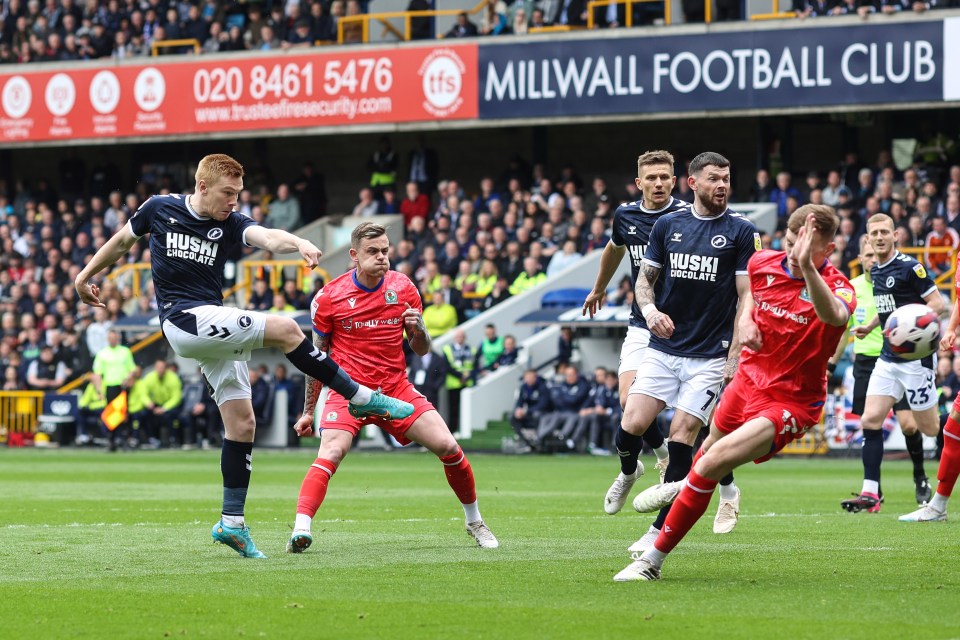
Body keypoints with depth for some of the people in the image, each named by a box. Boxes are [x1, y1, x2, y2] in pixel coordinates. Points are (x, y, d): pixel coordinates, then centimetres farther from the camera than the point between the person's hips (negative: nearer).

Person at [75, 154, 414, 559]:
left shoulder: (232, 224, 2)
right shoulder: (159, 209, 0)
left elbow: (266, 237, -20)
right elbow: (123, 239, 18)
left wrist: (297, 242, -42)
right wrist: (86, 275, 28)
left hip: (216, 330, 5)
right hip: (184, 320, -5)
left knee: (242, 424, 1)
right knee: (284, 330, -21)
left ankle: (231, 523, 8)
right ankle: (362, 397, -10)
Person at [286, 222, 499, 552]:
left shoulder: (404, 288, 1)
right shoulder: (329, 297, -5)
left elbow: (421, 350, 10)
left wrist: (418, 330, -14)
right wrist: (308, 411, 8)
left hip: (396, 388, 2)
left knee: (447, 446, -8)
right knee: (331, 453, -27)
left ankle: (474, 521, 14)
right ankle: (301, 529, -35)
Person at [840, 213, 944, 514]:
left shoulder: (909, 267, -12)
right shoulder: (875, 272, 12)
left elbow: (937, 303, -13)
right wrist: (870, 326, 13)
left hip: (916, 356, -7)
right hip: (888, 357, 7)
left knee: (929, 427, -1)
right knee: (870, 420, -5)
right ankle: (870, 493, -7)